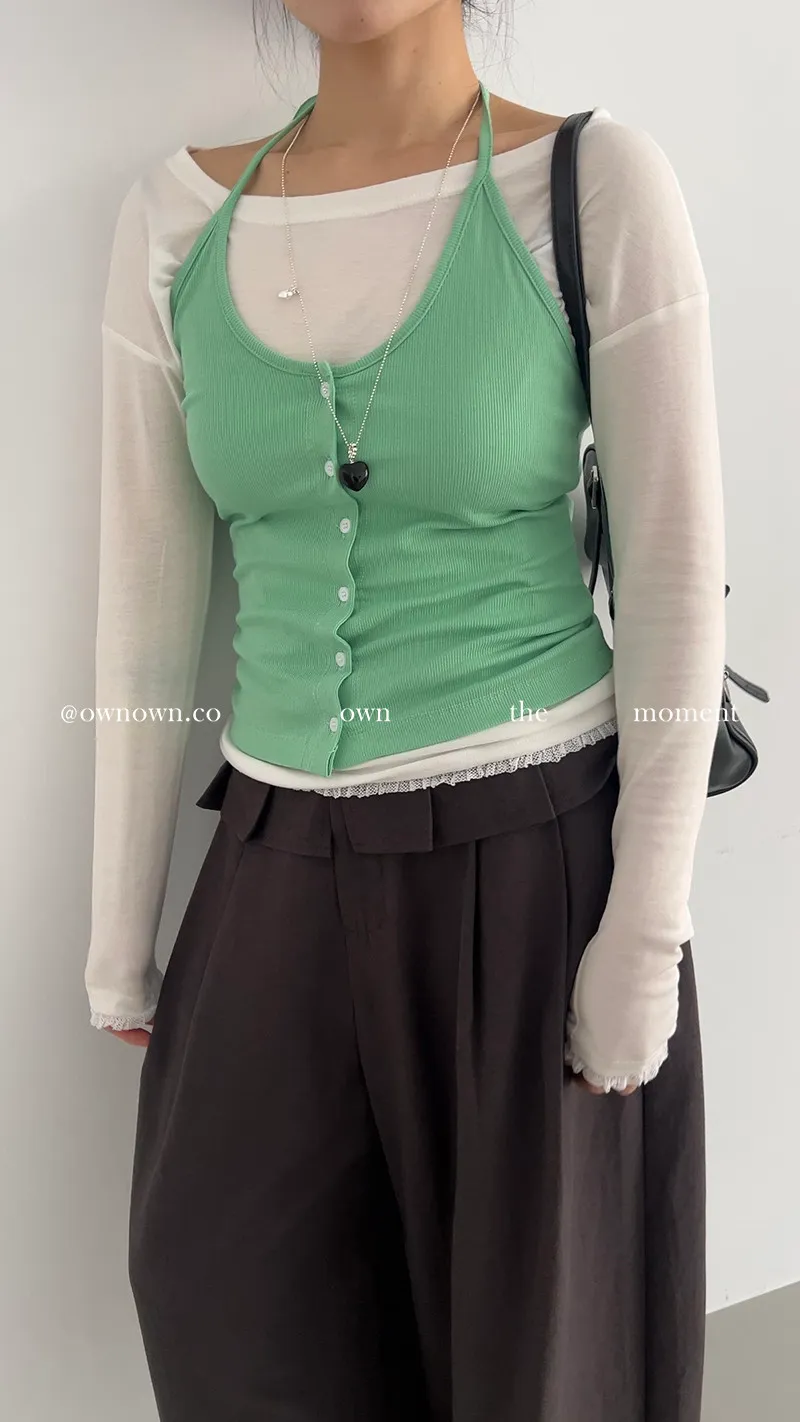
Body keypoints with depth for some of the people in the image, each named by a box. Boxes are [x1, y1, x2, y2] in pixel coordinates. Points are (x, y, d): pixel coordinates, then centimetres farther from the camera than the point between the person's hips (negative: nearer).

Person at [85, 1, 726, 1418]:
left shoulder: (599, 182, -9)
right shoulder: (176, 217, 0)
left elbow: (678, 582, -8)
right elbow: (146, 600, 3)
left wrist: (650, 930, -11)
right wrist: (121, 925, 6)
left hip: (534, 854, -3)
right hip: (284, 870, 4)